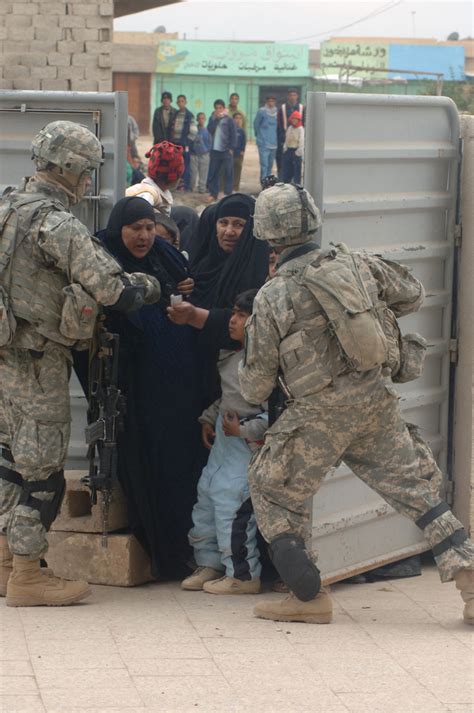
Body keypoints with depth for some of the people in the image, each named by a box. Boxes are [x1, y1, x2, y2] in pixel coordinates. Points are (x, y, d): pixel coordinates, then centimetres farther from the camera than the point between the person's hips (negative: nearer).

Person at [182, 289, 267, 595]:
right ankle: (209, 563, 25)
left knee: (231, 503, -12)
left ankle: (243, 575, -3)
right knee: (207, 492, 14)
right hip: (225, 436, 10)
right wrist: (209, 419, 17)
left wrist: (244, 430, -22)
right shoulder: (235, 357, 12)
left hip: (248, 441, -10)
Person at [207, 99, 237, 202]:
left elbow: (233, 135, -2)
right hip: (215, 150, 3)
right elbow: (210, 129, -6)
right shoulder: (212, 119, 10)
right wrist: (215, 118, -10)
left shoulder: (229, 120, -1)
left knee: (228, 173, -3)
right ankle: (213, 193, 10)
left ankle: (228, 193, 0)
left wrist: (231, 148, -9)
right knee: (213, 173, 4)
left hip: (226, 151, -3)